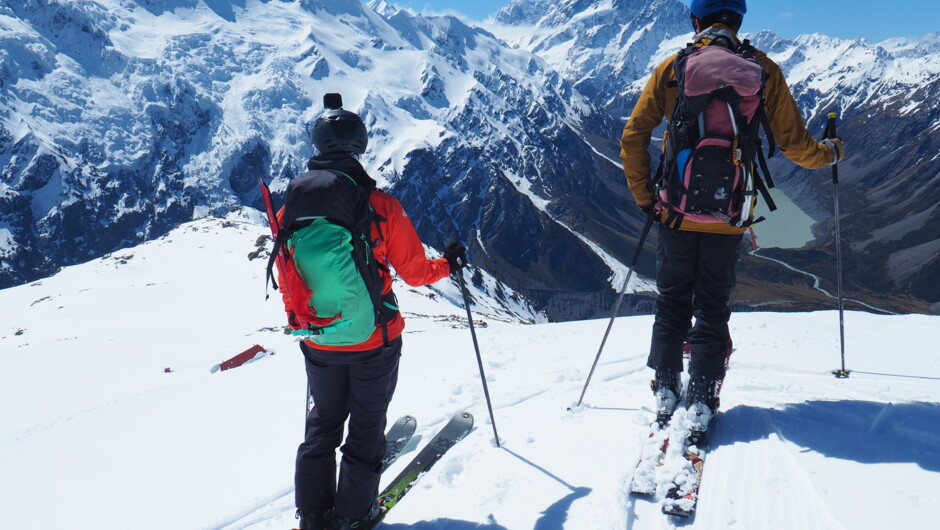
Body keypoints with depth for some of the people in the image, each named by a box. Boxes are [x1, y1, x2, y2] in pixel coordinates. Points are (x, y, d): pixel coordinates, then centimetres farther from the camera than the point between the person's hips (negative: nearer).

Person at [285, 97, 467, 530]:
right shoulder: (381, 205, -17)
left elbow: (286, 283, 3)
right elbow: (414, 272, -8)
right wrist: (449, 263, 12)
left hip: (319, 344, 3)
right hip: (374, 339, -3)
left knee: (323, 424, 21)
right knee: (366, 426, 15)